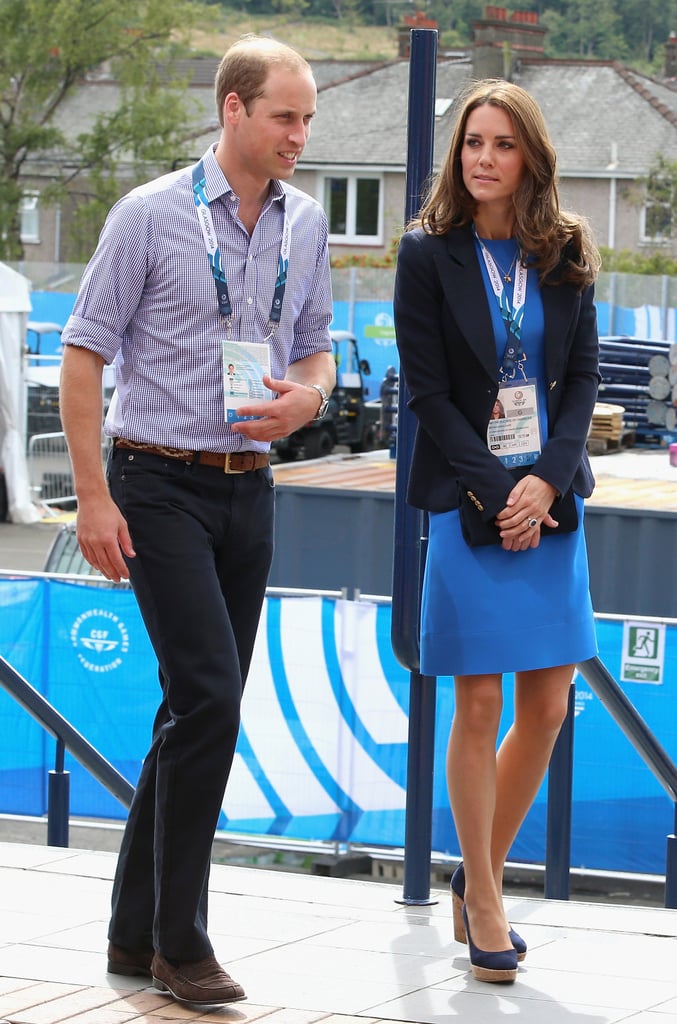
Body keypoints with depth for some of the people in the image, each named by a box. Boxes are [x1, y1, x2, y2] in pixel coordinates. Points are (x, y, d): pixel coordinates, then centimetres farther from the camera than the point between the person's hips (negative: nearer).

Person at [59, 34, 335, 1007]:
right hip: (160, 484, -6)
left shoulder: (306, 222, 8)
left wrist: (307, 396, -6)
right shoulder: (151, 215, -8)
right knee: (208, 699, -15)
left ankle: (136, 932, 20)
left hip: (248, 488, 6)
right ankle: (179, 940, -7)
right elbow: (84, 353, -6)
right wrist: (93, 498, -11)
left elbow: (317, 348, 18)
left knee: (198, 713, 9)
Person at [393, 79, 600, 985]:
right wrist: (497, 494, -12)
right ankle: (483, 900, 10)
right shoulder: (429, 255, -2)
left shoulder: (565, 255, 7)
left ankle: (482, 873, 22)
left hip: (550, 499, 4)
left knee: (547, 711, 4)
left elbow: (583, 376, 5)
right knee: (479, 709, -1)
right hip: (469, 502, -4)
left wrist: (547, 482, -9)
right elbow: (428, 391, -5)